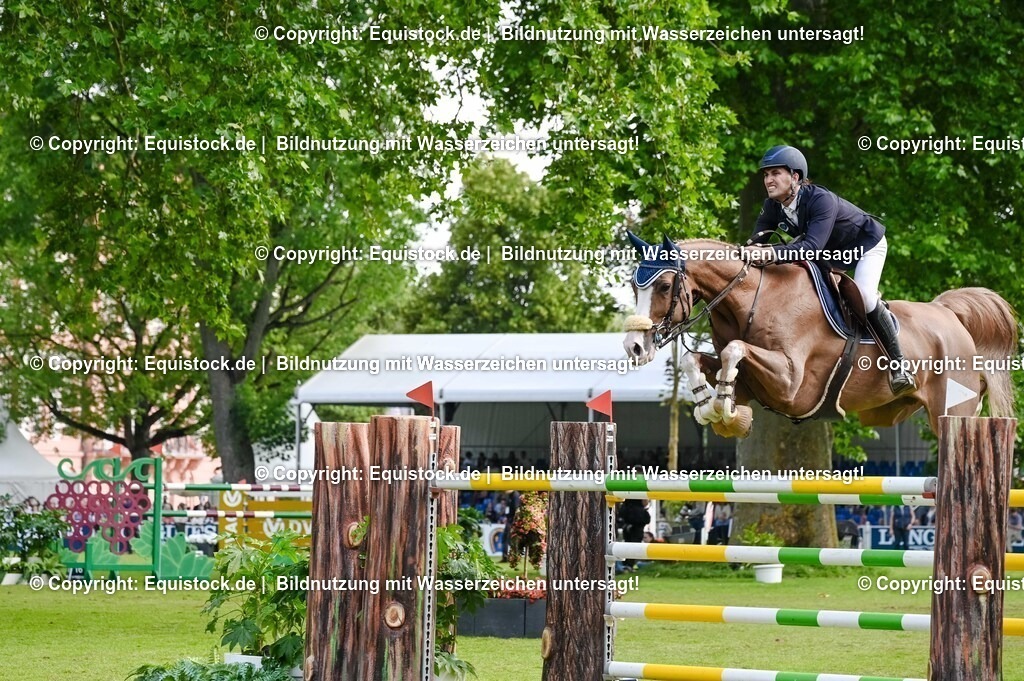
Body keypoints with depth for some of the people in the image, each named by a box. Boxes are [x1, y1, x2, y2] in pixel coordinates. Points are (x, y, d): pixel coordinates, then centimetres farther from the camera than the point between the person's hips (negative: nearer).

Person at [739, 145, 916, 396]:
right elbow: (758, 241, -19)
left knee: (864, 297, -30)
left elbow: (813, 247, -51)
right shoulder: (772, 206, -17)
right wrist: (749, 253, -43)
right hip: (833, 254, 8)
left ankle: (898, 365, -20)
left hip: (867, 245, -8)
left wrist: (774, 253, -65)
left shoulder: (821, 200, -39)